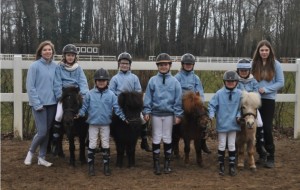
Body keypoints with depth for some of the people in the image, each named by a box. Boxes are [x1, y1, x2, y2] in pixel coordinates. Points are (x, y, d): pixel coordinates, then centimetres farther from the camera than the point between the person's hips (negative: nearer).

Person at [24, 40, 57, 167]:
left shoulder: (55, 66, 4)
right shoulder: (35, 66, -8)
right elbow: (30, 87, -10)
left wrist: (58, 99, 0)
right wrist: (37, 104, -13)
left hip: (52, 103, 4)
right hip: (39, 104, -4)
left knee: (47, 132, 10)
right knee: (42, 132, -6)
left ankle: (42, 158, 21)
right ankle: (31, 151, 20)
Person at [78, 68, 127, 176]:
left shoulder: (111, 94, -2)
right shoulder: (90, 94, -3)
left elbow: (116, 107, -2)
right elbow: (85, 106, 1)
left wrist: (123, 117, -10)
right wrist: (80, 114, -15)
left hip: (105, 124, 1)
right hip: (93, 123, 0)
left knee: (105, 145, 9)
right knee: (92, 145, 6)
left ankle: (106, 166, 19)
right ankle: (91, 166, 16)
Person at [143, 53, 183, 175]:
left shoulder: (174, 81, 0)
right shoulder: (153, 80, -1)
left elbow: (178, 99, 0)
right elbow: (148, 97, 1)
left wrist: (178, 114, -4)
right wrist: (146, 111, -5)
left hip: (169, 114, 0)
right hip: (156, 113, 0)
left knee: (167, 138, 9)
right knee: (156, 138, 6)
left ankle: (167, 163, 20)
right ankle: (156, 164, 15)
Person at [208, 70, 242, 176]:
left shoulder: (239, 94, -4)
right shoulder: (219, 93, -9)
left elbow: (240, 107, 4)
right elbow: (212, 105, -5)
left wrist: (238, 115, -11)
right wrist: (211, 115, -18)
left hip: (233, 124, 1)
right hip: (222, 124, -1)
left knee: (232, 145, 11)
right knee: (221, 145, 9)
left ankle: (232, 165, 21)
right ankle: (221, 165, 21)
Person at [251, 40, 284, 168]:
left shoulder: (276, 64, -3)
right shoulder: (254, 64, 1)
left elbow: (281, 83, -4)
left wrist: (266, 89, -14)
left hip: (268, 100, -2)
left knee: (267, 128, -4)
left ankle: (270, 157, 5)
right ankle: (261, 154, 20)